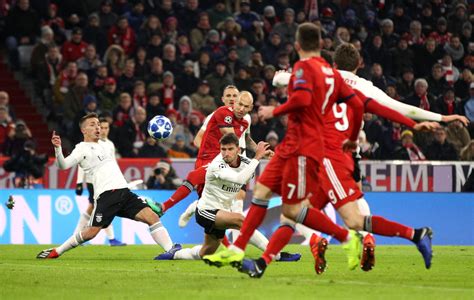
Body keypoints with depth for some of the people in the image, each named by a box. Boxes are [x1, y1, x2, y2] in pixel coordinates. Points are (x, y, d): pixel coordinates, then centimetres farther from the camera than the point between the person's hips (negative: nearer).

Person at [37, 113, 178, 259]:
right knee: (91, 232, -10)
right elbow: (63, 165, -11)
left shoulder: (100, 145, 27)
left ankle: (171, 250, -13)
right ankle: (56, 252, 6)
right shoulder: (82, 148, 3)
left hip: (124, 192, 7)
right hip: (106, 195, -7)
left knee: (152, 217, -10)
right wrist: (57, 148, -26)